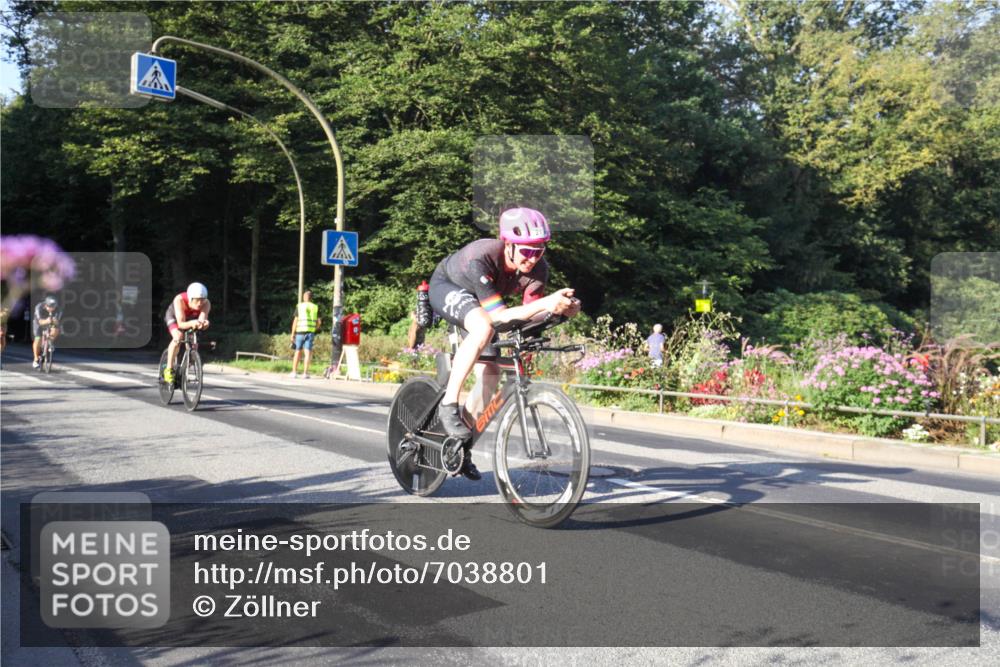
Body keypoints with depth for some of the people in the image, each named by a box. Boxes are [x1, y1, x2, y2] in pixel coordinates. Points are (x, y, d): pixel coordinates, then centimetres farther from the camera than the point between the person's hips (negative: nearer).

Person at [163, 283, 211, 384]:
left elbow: (202, 319, -43)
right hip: (174, 316, -3)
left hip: (191, 319, 3)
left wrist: (204, 323, -67)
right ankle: (169, 370, -19)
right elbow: (181, 324, -45)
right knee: (178, 337, -28)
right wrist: (191, 323, -65)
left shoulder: (206, 304, -34)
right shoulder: (179, 300, -40)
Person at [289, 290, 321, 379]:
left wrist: (292, 334, 1)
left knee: (298, 352, 10)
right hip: (310, 332, 0)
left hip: (300, 332, 0)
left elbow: (295, 321, -2)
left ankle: (294, 372, 11)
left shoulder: (299, 306, 1)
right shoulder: (315, 307, 6)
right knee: (308, 352, -1)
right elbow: (319, 322, 3)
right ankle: (305, 373, -7)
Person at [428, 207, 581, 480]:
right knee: (483, 328, -38)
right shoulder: (480, 258, -41)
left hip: (477, 299, 6)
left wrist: (563, 308, -41)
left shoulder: (538, 269, -26)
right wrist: (545, 304, -57)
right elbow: (498, 316, -45)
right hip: (446, 287, -6)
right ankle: (448, 404, -25)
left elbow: (529, 316, -22)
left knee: (490, 373, -2)